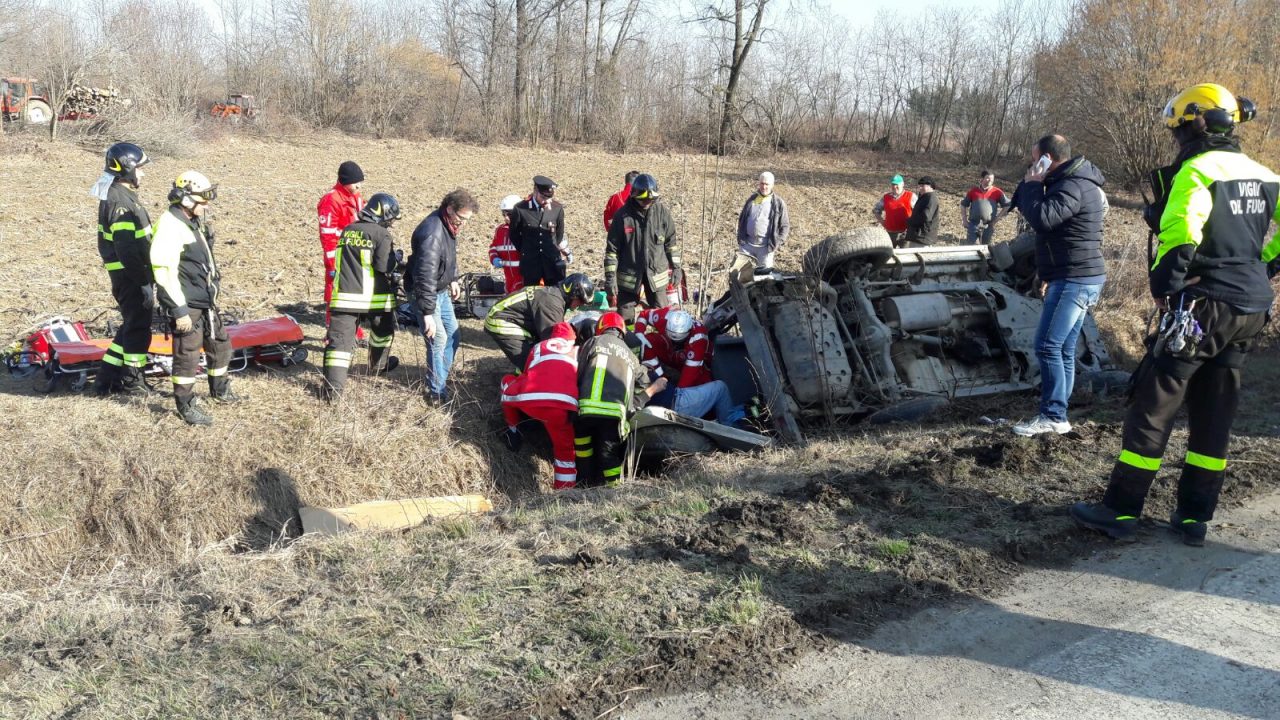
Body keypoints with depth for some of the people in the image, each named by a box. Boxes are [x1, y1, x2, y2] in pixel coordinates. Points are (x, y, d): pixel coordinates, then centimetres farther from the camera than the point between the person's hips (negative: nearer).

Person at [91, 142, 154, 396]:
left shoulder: (115, 195, 13)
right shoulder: (120, 202, -20)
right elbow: (127, 250, -24)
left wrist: (144, 277, 22)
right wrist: (145, 282, -21)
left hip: (127, 274, 10)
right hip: (130, 277, -10)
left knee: (131, 325, 18)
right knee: (138, 327, 3)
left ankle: (107, 378, 24)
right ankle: (131, 380, 16)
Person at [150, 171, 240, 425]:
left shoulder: (193, 222, 11)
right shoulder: (170, 226, -19)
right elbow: (165, 271, -23)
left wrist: (212, 294, 24)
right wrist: (180, 310, -23)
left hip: (205, 301, 10)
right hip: (186, 304, -10)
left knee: (220, 345, 20)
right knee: (187, 356, 0)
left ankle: (220, 390, 38)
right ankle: (186, 406, 12)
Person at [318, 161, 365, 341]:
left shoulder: (355, 196, 10)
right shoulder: (331, 200, -17)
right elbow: (327, 235, -19)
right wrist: (332, 264, -20)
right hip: (339, 260, -9)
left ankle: (355, 333, 32)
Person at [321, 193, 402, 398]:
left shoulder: (346, 231, 11)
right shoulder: (381, 235, -9)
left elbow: (339, 263, 17)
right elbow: (384, 268, -17)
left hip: (345, 295, 4)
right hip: (374, 297, -4)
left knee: (340, 338, -1)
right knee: (382, 331, 25)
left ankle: (333, 387, -9)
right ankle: (379, 365, 44)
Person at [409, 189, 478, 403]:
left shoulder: (449, 226, 1)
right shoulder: (432, 233, -30)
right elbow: (426, 276, -33)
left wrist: (453, 279, 26)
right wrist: (427, 313, -33)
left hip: (442, 291, 10)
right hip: (426, 293, -10)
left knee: (452, 334, 15)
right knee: (438, 340, -11)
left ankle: (437, 380, 30)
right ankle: (436, 392, 1)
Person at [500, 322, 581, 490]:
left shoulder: (539, 347, 34)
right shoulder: (578, 351, 33)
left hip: (526, 398, 1)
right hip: (562, 403, -1)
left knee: (508, 382, 34)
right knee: (565, 448, 18)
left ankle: (514, 432, 40)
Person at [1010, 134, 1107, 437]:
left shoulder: (1073, 187, -17)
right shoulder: (1071, 182, 18)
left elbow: (1042, 218, -29)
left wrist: (1032, 185, -12)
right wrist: (1049, 275, 23)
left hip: (1075, 280, -11)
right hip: (1076, 278, 11)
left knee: (1048, 346, -11)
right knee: (1063, 350, 10)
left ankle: (1053, 417, -8)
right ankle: (1056, 415, 13)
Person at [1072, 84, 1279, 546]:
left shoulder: (1197, 170, -11)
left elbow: (1179, 233, -25)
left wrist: (1163, 286, -13)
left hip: (1202, 307, -8)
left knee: (1152, 407, -2)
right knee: (1215, 413, 12)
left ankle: (1120, 510, 2)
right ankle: (1195, 516, 18)